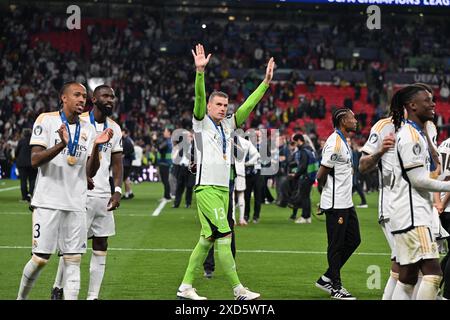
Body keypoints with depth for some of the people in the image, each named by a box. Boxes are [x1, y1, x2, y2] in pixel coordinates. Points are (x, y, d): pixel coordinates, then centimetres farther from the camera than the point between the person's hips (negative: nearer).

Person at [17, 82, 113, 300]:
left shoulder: (88, 129, 11)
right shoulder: (47, 120, -2)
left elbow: (90, 172, 8)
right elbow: (35, 160, -11)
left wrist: (96, 146, -9)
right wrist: (62, 144, -26)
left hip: (76, 204, 4)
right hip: (48, 201, -4)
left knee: (73, 259, 0)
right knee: (41, 258, -1)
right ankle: (21, 296, 20)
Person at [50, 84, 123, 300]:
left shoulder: (114, 128, 12)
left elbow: (116, 162, 15)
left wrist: (117, 191, 3)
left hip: (104, 195, 6)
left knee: (101, 247, 4)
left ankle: (93, 296, 9)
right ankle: (58, 288, 17)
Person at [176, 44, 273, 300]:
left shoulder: (228, 125, 15)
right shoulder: (202, 123, -1)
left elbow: (248, 105, 16)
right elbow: (199, 98, -16)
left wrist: (266, 81, 11)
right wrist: (200, 71, -30)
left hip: (223, 188, 7)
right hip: (206, 187, -7)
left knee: (207, 239, 8)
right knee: (225, 236, -12)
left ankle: (186, 287, 13)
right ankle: (238, 289, -10)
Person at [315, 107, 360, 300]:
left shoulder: (343, 142, 14)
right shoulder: (335, 143, -18)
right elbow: (321, 176, -17)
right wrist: (326, 193, 1)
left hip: (346, 203, 10)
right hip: (336, 204, -10)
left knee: (353, 240, 13)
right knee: (336, 245, -1)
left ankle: (327, 279, 19)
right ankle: (335, 287, 8)